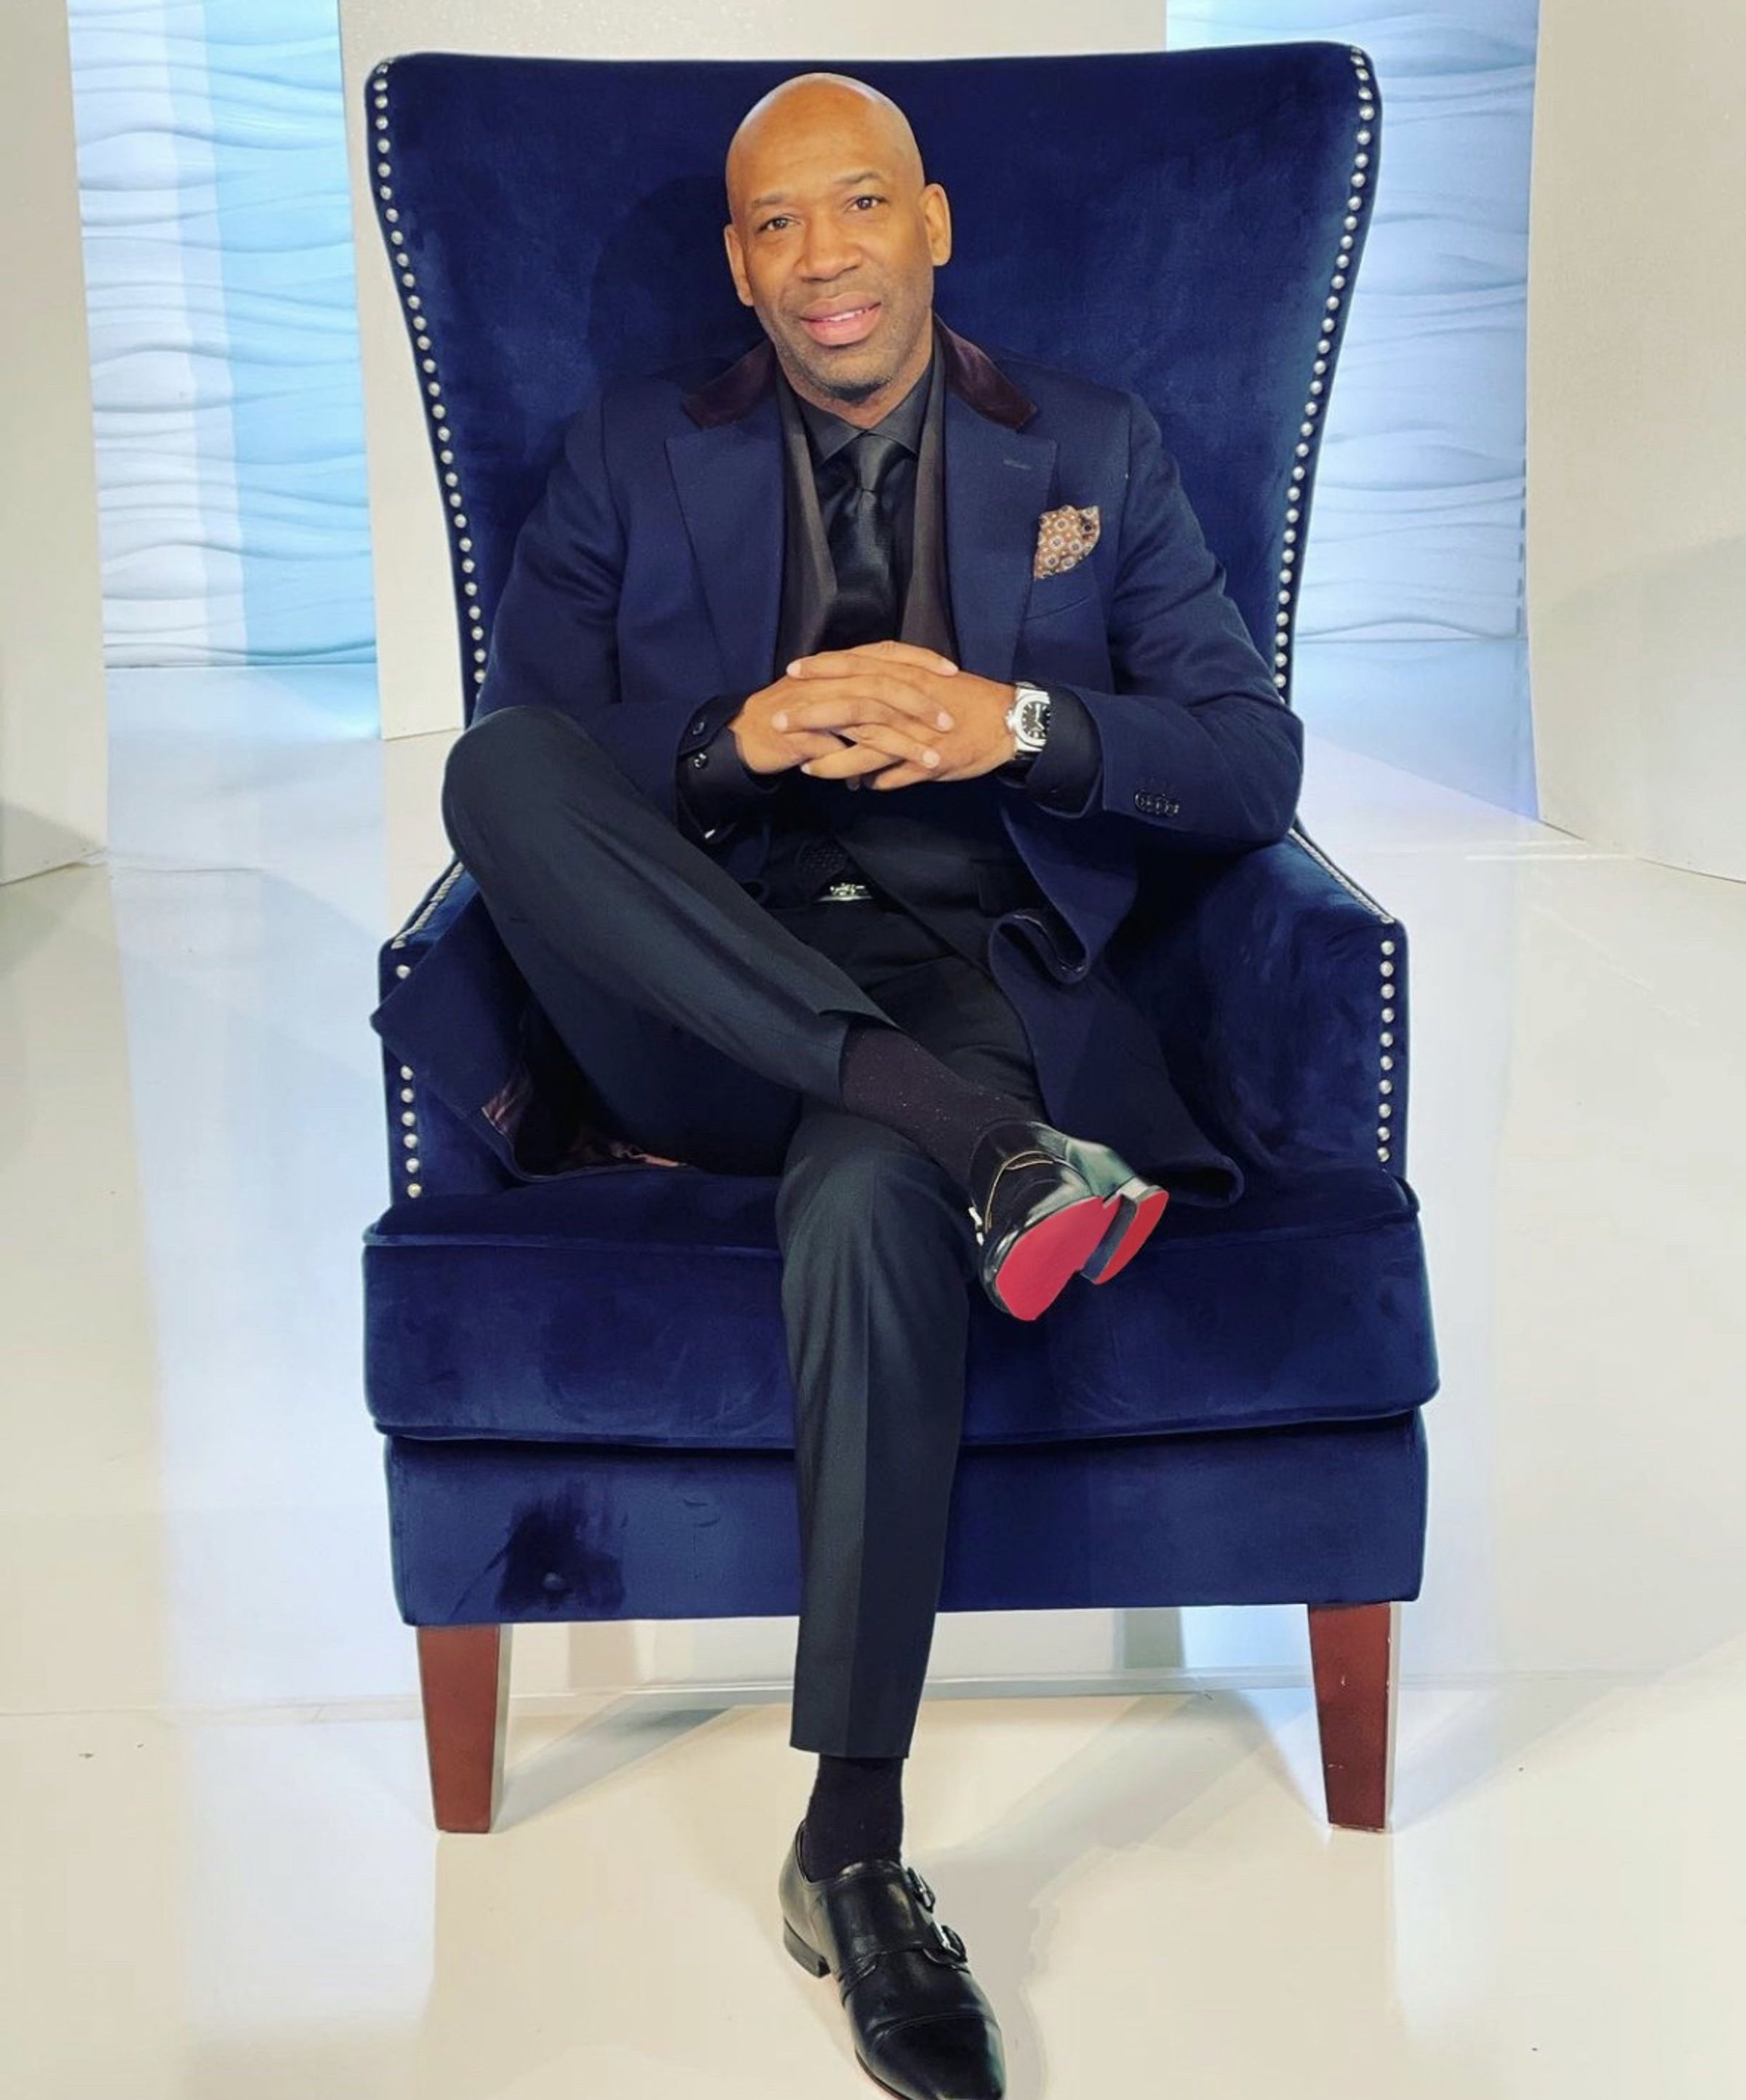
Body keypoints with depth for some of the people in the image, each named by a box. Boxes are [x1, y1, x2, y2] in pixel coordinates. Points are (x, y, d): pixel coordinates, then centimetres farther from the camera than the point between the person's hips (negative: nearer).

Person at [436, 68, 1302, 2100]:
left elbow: (1256, 766, 7)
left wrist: (1018, 724, -12)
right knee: (495, 762, -28)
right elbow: (519, 763, 5)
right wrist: (738, 740, -14)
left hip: (972, 967, -1)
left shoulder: (1096, 451, 16)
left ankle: (853, 1850, -24)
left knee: (865, 1206, -37)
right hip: (706, 997, 2)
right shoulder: (631, 448, 16)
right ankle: (979, 1142, -32)